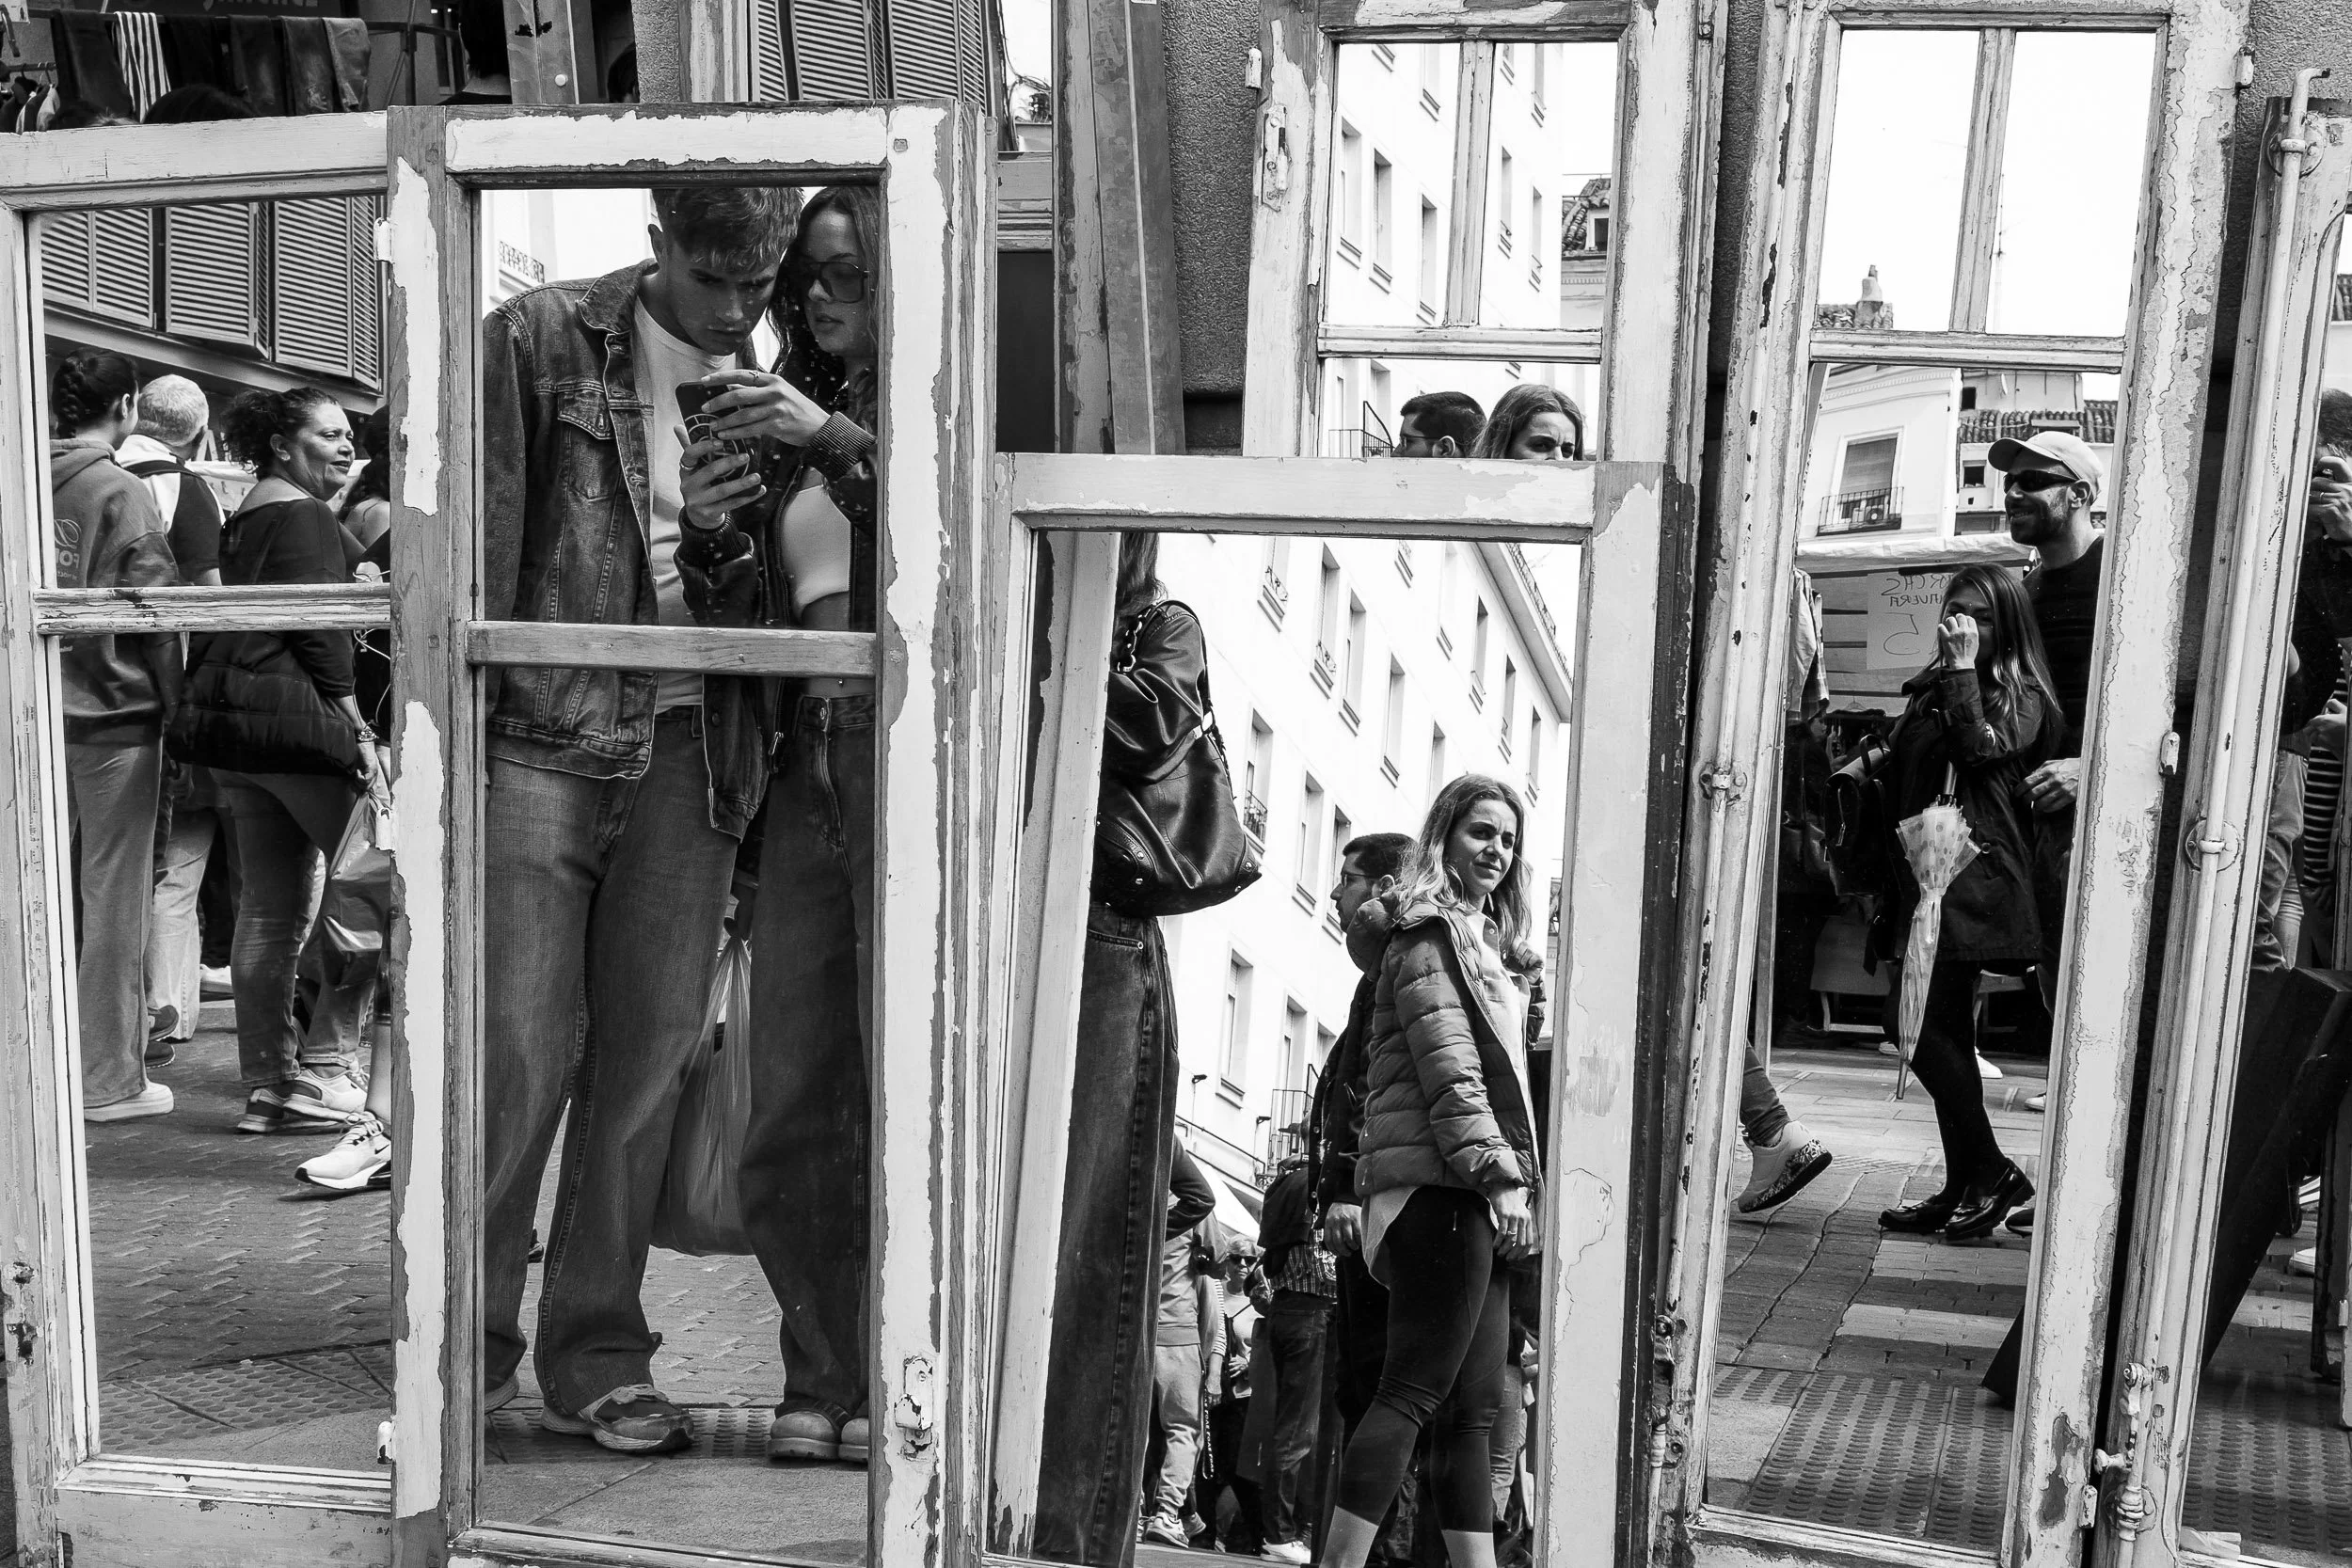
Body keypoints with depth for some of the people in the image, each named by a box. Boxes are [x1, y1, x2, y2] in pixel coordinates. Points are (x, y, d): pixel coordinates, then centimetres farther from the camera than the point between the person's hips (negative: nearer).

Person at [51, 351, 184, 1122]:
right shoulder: (122, 492, -9)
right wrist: (174, 702, -3)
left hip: (42, 714, 6)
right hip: (114, 715, -6)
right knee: (114, 894, 1)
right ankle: (110, 1079, 6)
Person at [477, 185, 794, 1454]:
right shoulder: (537, 341, 0)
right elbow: (482, 549, -2)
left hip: (692, 752, 3)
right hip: (543, 738, -3)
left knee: (650, 1060, 5)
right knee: (516, 1053, -2)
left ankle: (595, 1359, 19)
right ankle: (466, 1349, 15)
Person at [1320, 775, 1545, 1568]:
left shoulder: (1483, 942, 26)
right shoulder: (1431, 932, -3)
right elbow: (1449, 1068, -13)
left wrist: (1508, 1181, 15)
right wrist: (1502, 1174, -18)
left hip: (1471, 1196, 9)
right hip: (1442, 1184, -9)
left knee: (1474, 1405, 8)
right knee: (1416, 1388, -11)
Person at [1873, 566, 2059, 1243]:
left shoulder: (2020, 695, 1)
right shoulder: (1928, 691, 19)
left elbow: (1981, 747, -18)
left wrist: (1964, 666, -12)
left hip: (1971, 879, -7)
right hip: (1921, 879, 7)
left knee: (1918, 1022, -13)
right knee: (1944, 1033, 9)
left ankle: (1992, 1174, 0)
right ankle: (1965, 1187, 17)